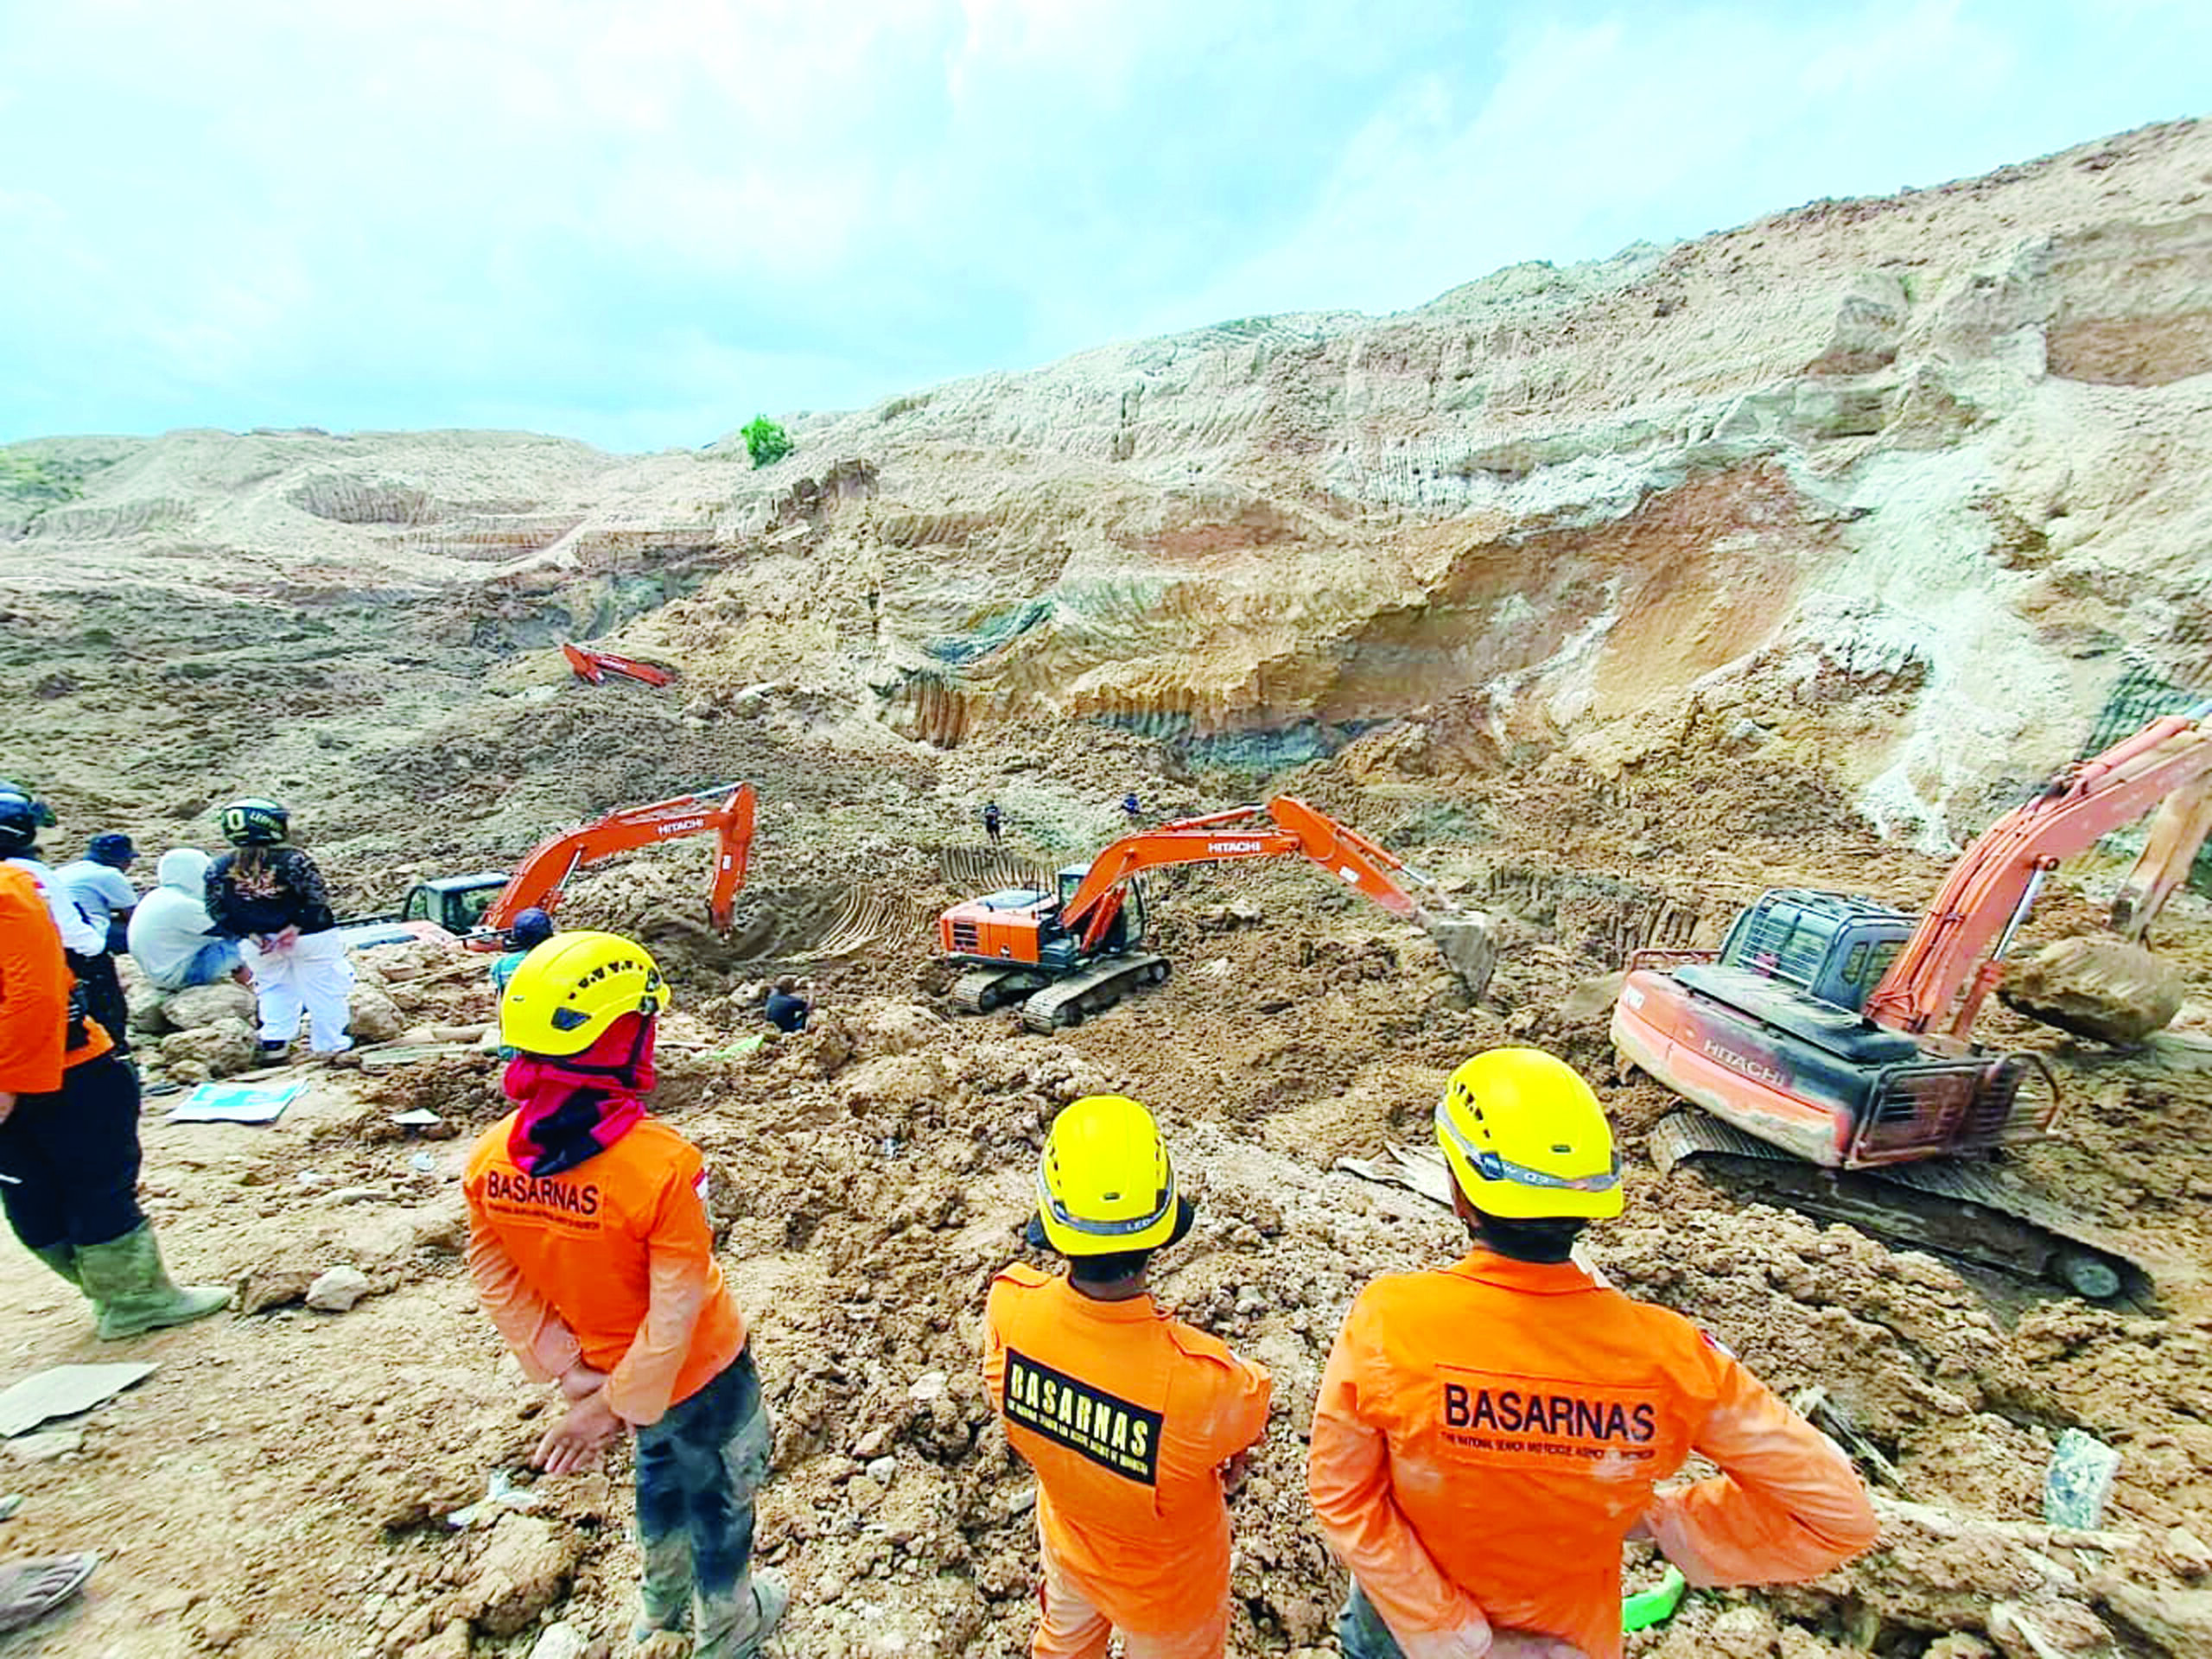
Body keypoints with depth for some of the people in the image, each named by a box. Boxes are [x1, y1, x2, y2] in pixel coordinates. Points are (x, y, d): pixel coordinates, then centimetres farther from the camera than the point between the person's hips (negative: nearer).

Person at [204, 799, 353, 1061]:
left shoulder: (218, 869, -4)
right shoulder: (293, 861, -17)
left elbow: (218, 912, -2)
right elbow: (316, 901, -20)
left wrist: (249, 935, -3)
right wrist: (295, 928, -14)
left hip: (256, 943, 4)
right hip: (311, 939, -4)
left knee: (274, 990, 24)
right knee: (323, 990, 10)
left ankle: (274, 1042, 22)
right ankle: (328, 1041, 16)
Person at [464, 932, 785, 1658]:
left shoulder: (490, 1160, -19)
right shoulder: (661, 1164, -37)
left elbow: (495, 1277, -7)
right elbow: (677, 1309, -28)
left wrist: (567, 1370, 0)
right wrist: (621, 1404, -13)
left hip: (608, 1364, 5)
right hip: (701, 1373, -5)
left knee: (660, 1467, 34)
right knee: (719, 1491, 24)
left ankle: (664, 1597, 61)